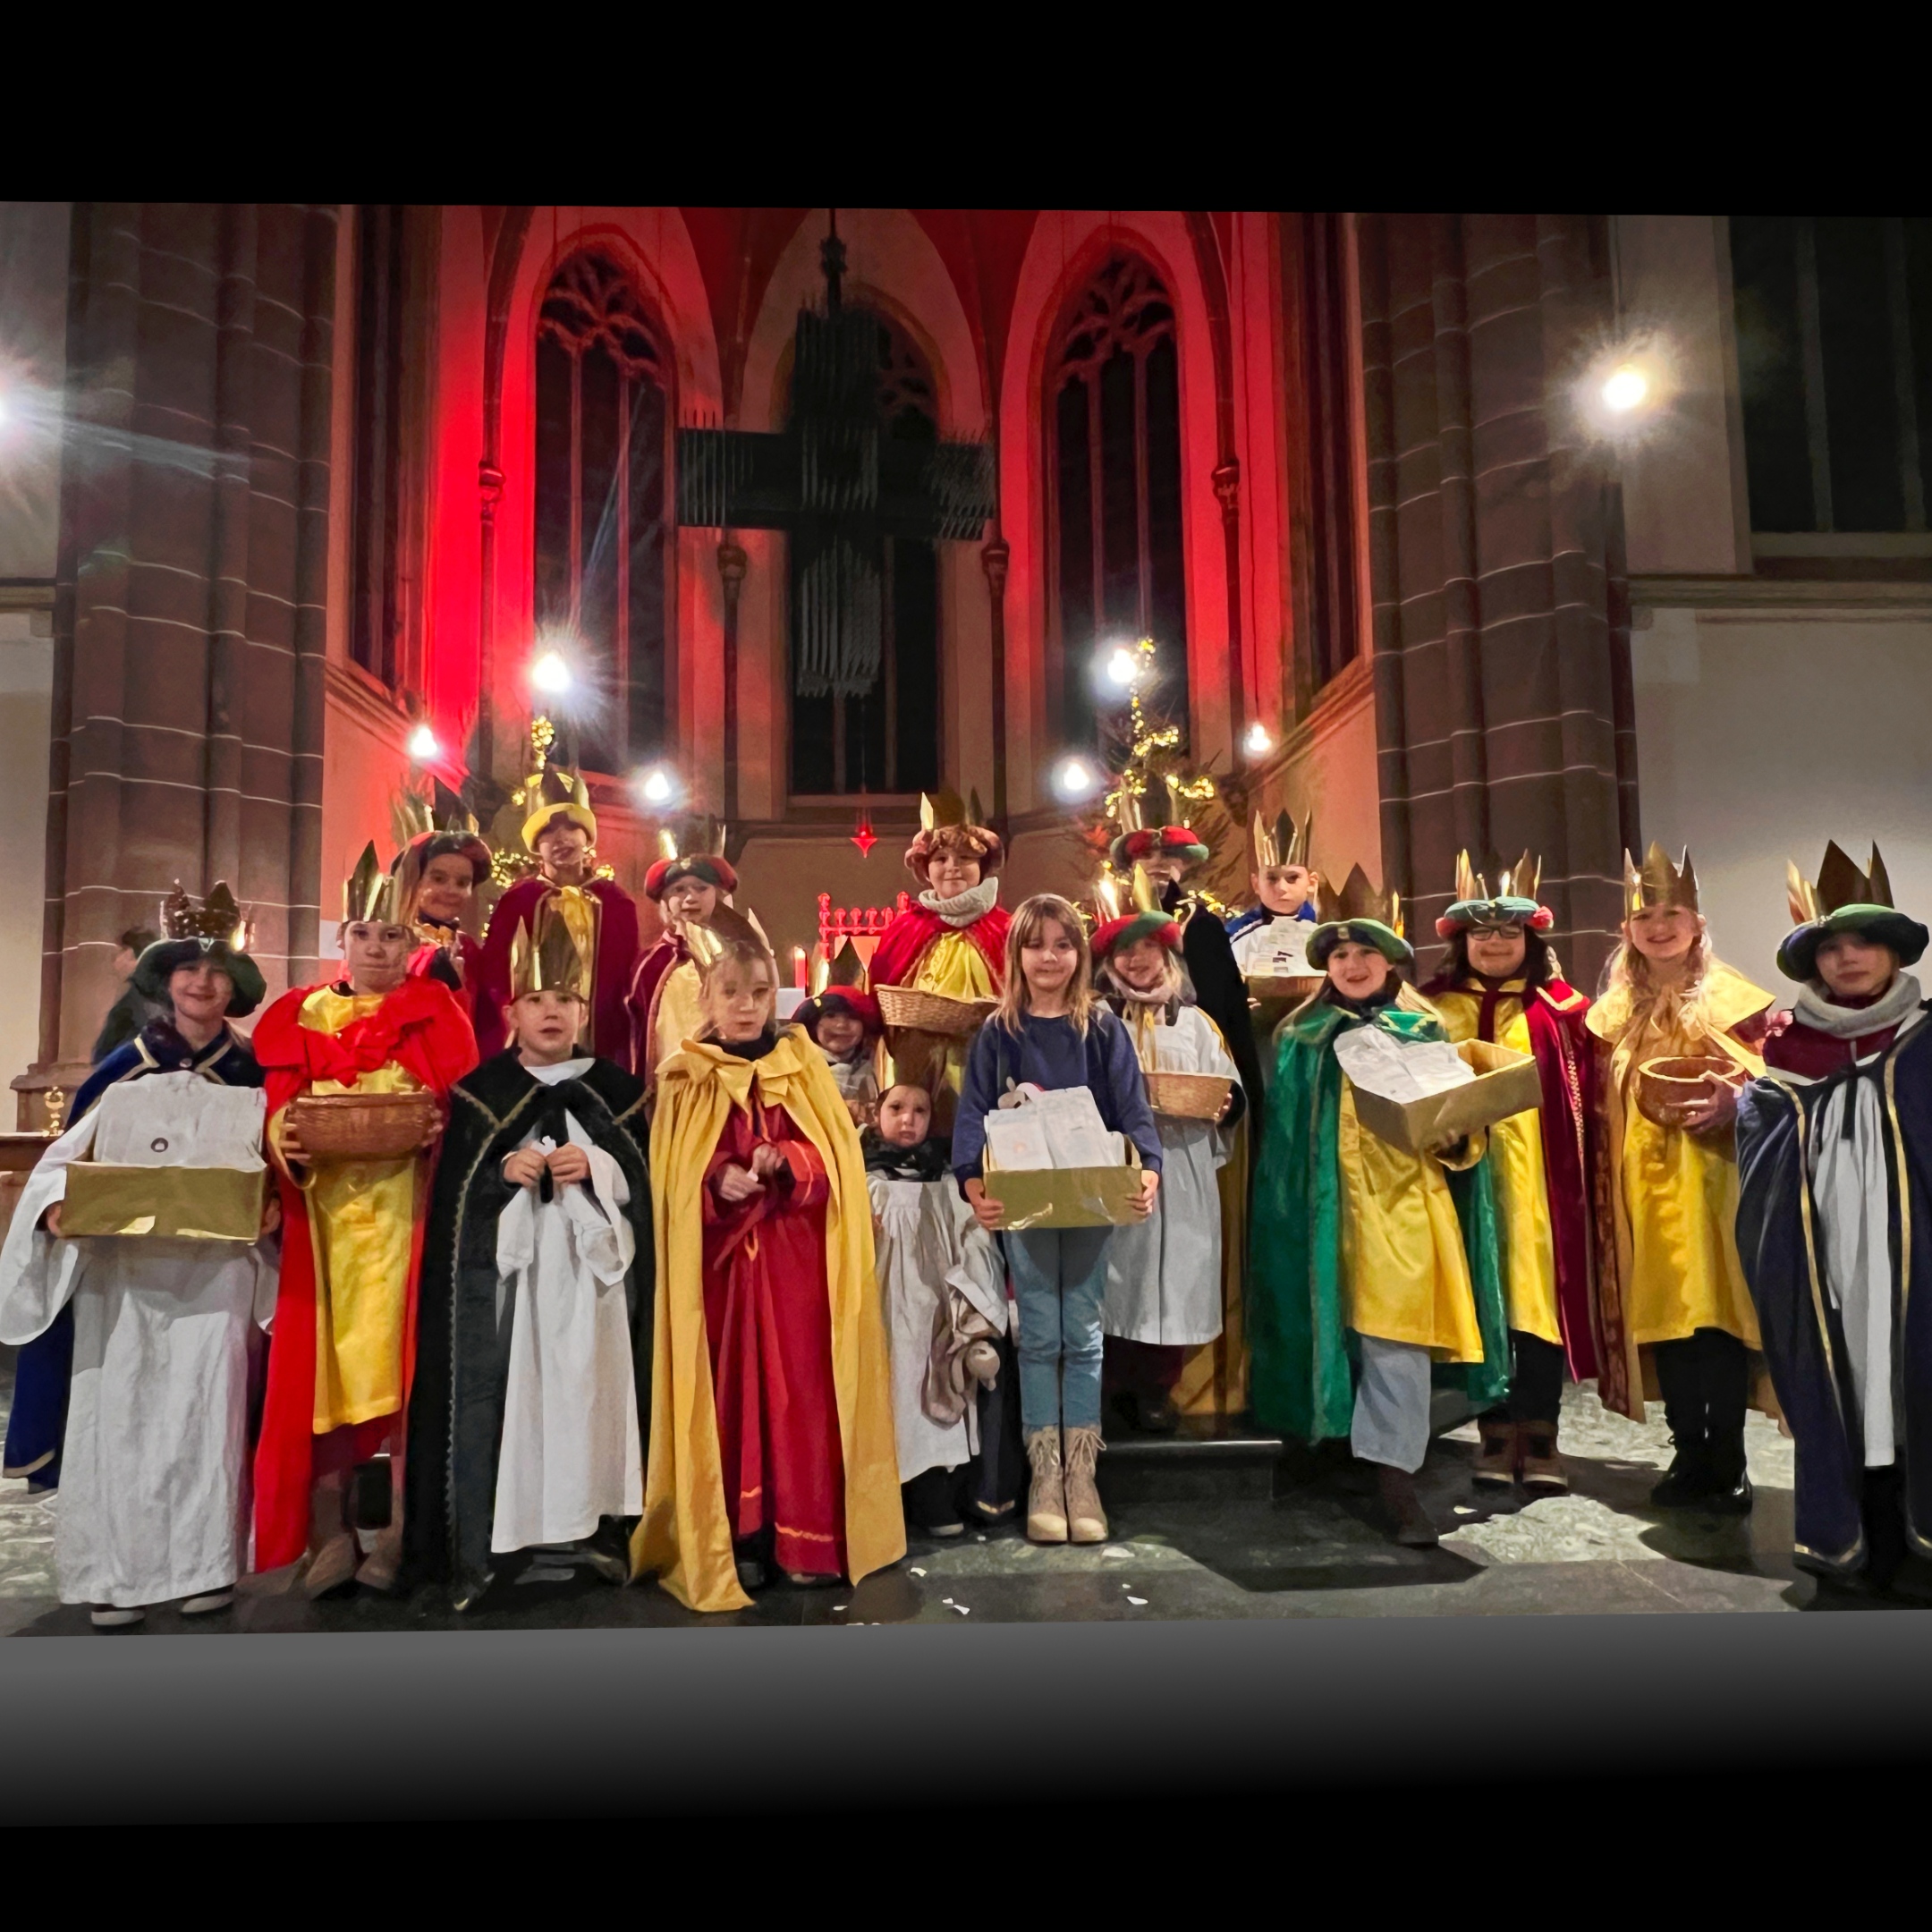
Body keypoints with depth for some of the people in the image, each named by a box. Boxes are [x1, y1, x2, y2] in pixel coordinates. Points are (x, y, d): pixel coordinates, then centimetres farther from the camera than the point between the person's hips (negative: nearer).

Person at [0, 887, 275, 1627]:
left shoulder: (250, 1074, 6)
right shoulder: (127, 1064, 6)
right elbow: (70, 1156, 5)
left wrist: (272, 1205, -15)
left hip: (216, 1266, -1)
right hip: (122, 1265, 1)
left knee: (206, 1407, -1)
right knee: (120, 1410, 1)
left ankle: (205, 1564, 9)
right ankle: (116, 1572, 11)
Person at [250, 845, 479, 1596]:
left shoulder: (434, 1011, 7)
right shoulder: (297, 1015, 15)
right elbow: (273, 1105, 6)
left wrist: (438, 1126, -21)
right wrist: (280, 1135, -14)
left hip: (404, 1207, -2)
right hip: (322, 1208, 3)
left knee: (400, 1355, -3)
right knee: (319, 1359, 1)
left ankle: (401, 1528, 5)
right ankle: (329, 1532, 10)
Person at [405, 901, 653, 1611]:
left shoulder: (616, 1091, 8)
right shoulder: (479, 1091, 6)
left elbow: (643, 1178, 4)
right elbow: (452, 1188, 2)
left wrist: (595, 1168, -13)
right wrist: (503, 1173, -15)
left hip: (591, 1267, 1)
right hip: (503, 1267, -1)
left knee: (586, 1388, 2)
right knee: (496, 1390, -3)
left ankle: (588, 1525, 12)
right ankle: (485, 1540, 6)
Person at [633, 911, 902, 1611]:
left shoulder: (804, 1066, 4)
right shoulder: (686, 1078, 3)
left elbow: (831, 1158, -1)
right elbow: (675, 1178, 0)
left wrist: (782, 1164, -19)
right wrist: (718, 1182, -19)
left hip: (796, 1257, 0)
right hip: (720, 1257, 0)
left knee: (803, 1389, 2)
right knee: (729, 1392, 5)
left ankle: (809, 1535, 13)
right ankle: (737, 1540, 17)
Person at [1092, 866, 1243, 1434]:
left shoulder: (1194, 1021, 13)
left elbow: (1231, 1091, 10)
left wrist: (1222, 1105, -11)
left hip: (1183, 1169, 2)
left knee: (1176, 1278, 3)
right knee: (1122, 1275, -1)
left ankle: (1157, 1390, 17)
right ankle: (1132, 1388, 14)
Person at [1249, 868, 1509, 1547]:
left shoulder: (1424, 1031, 10)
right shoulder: (1303, 1038, 7)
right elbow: (1286, 1135, 7)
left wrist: (1452, 1135, -13)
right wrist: (1296, 1209, -1)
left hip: (1405, 1203, 1)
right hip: (1334, 1207, 0)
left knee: (1396, 1334, -2)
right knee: (1346, 1328, -1)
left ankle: (1394, 1474, 6)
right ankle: (1390, 1463, 11)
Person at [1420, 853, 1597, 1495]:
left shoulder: (1560, 1008, 6)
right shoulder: (1434, 1006, 8)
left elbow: (1586, 1096, 3)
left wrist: (1581, 1172, -5)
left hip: (1537, 1175, 0)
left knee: (1539, 1295, 0)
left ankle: (1540, 1436, 12)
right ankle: (1496, 1432, 16)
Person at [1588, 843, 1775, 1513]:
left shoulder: (1733, 999, 1)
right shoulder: (1615, 1011, 12)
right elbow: (1603, 1107, 12)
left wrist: (1729, 1102, -21)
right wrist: (1606, 1188, 3)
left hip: (1713, 1183, -3)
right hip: (1645, 1189, 4)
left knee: (1716, 1317, -3)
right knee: (1663, 1318, 6)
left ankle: (1728, 1465, 8)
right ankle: (1689, 1458, 17)